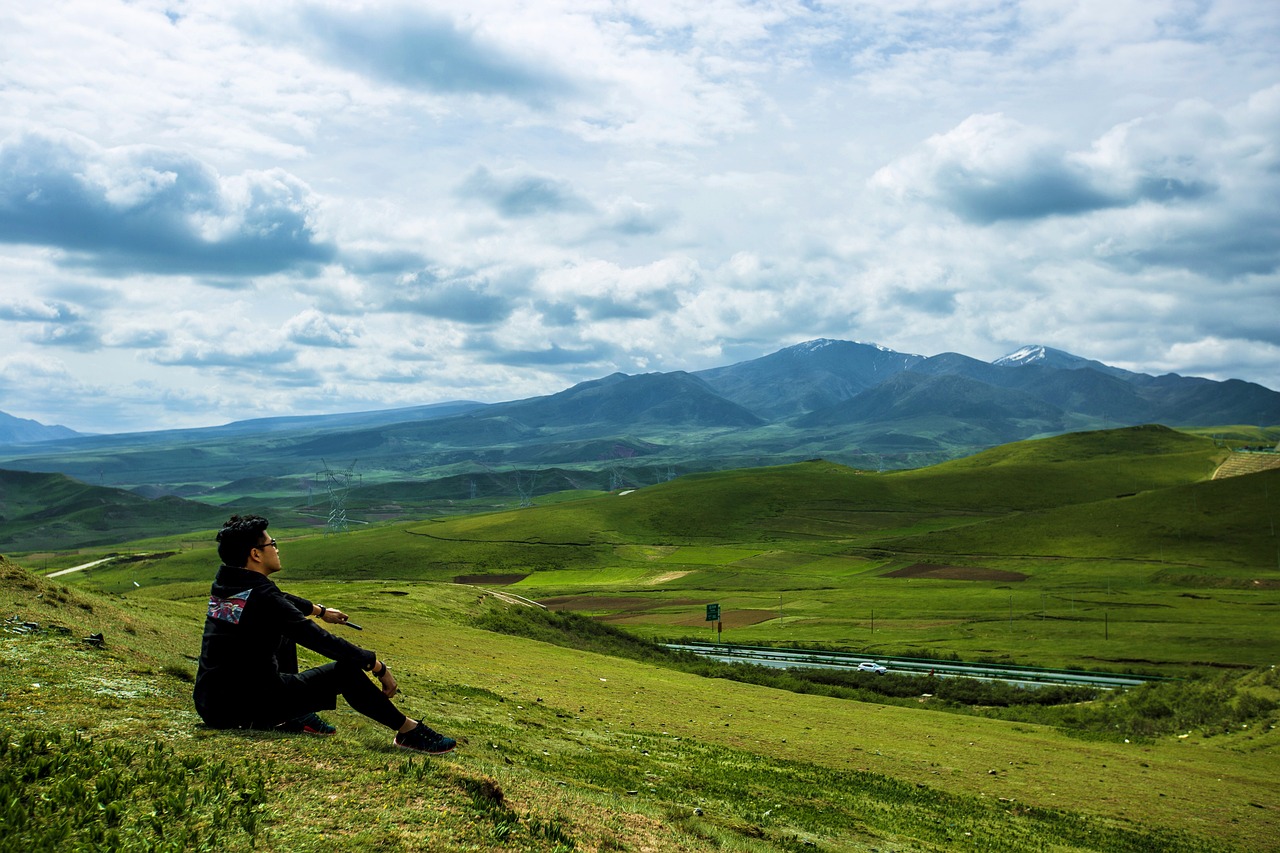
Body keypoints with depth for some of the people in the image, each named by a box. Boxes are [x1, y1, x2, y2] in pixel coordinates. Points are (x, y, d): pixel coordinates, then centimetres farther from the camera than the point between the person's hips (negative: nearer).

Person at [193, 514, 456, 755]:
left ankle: (291, 717, 23)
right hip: (243, 710, -9)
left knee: (284, 634, 25)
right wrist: (378, 666, -12)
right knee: (345, 670, -8)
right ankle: (407, 730, 2)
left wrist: (320, 610, 42)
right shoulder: (262, 598, -20)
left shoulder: (223, 584, 6)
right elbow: (321, 640, -20)